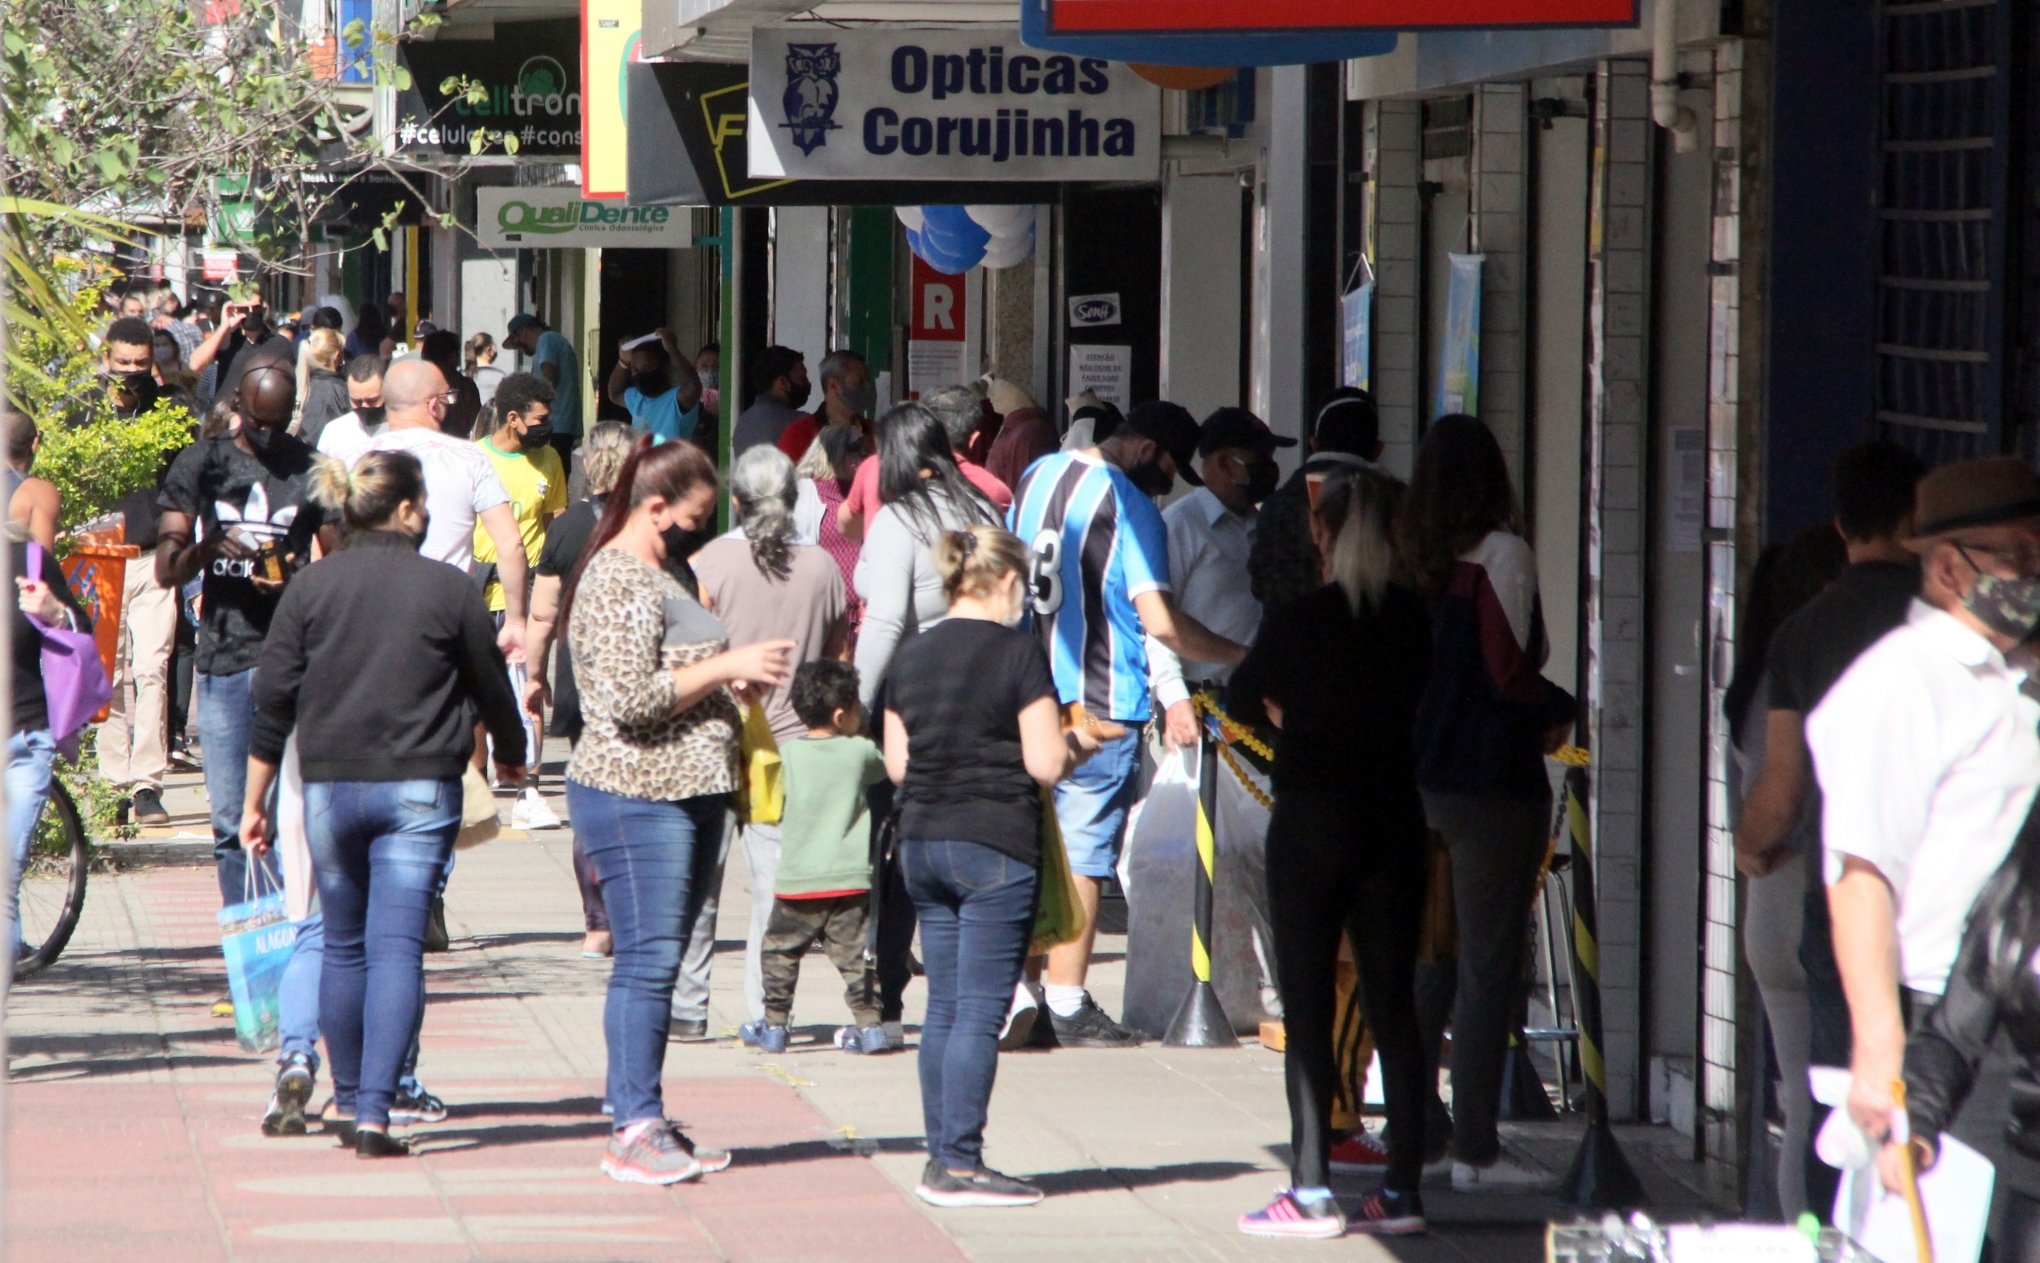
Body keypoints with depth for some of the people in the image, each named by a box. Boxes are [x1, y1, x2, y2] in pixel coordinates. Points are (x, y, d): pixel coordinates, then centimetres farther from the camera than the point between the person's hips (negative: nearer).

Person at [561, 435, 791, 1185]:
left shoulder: (660, 577, 20)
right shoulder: (617, 581, -13)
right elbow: (630, 698, -21)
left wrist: (733, 675, 14)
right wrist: (728, 667, -16)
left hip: (683, 793, 10)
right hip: (636, 794, -10)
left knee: (657, 960, 10)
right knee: (647, 958, -11)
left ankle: (641, 1121, 13)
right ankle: (635, 1130, -11)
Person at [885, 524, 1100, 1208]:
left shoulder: (913, 654, 9)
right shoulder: (1017, 652, -9)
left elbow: (896, 763, 12)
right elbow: (1045, 763, -12)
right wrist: (1077, 744, 8)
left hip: (921, 842, 6)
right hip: (996, 845, -6)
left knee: (943, 1009, 11)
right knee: (980, 1011, -4)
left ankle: (942, 1160, 13)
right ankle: (960, 1164, -6)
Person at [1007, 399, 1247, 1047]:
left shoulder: (1036, 476, 9)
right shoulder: (1132, 508, -14)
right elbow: (1160, 623, -20)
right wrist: (1237, 655, -9)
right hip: (1100, 704, -7)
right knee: (1082, 853, -1)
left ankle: (1017, 994, 12)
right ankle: (1067, 1005, 1)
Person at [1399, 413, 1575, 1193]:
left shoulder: (1417, 556, 6)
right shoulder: (1502, 554, -12)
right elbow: (1509, 671, -18)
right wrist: (1560, 711, 1)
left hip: (1421, 775, 6)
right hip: (1496, 782, -6)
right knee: (1490, 966, -1)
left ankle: (1408, 1129, 21)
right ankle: (1474, 1150, -1)